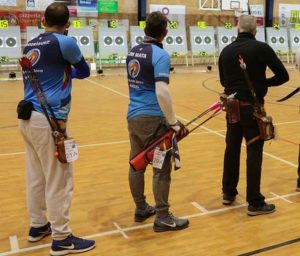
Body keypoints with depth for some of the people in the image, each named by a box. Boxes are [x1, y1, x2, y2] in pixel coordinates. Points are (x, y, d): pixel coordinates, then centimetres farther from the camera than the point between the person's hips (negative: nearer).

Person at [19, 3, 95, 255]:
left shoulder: (30, 46, 13)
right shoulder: (65, 42, -7)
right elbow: (85, 72, 7)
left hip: (28, 118, 8)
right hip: (48, 120, -8)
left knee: (36, 176, 16)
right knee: (59, 179, -1)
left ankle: (37, 226, 29)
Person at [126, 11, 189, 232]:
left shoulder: (133, 52, 10)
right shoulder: (160, 54, -15)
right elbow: (161, 92, -25)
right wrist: (174, 123, -21)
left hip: (133, 116, 8)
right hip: (152, 118, -8)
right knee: (162, 168, 2)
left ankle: (141, 209, 29)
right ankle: (163, 218, 10)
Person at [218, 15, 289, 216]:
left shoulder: (226, 51, 3)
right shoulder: (261, 48, -9)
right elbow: (283, 76, -6)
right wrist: (263, 83, 6)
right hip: (252, 107, -4)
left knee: (232, 149, 15)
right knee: (254, 152, 1)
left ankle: (228, 193, 27)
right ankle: (255, 203, 7)